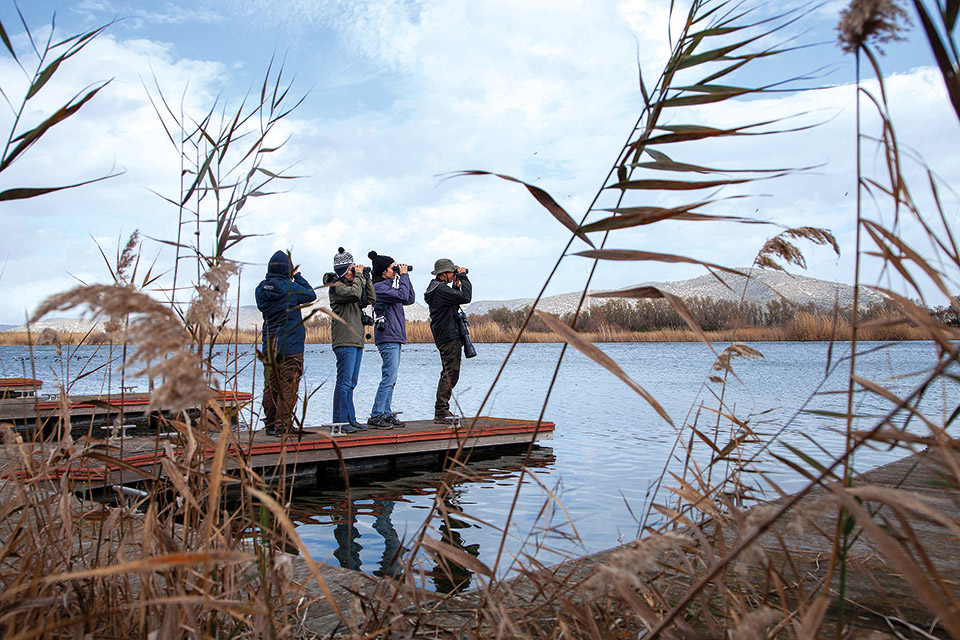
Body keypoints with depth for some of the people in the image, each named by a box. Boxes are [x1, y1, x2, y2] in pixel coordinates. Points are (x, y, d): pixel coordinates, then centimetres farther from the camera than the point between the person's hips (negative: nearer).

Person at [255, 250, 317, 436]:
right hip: (290, 346, -6)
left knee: (271, 386, 11)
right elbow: (311, 295, 2)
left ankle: (270, 425, 17)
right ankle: (282, 426, -2)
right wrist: (297, 275, 11)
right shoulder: (290, 287, -12)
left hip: (268, 347, 6)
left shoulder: (261, 289, 3)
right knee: (288, 386, -2)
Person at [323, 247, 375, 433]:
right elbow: (354, 293, -24)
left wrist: (367, 279, 9)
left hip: (357, 341, 9)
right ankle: (340, 422, -4)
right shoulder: (336, 286, -7)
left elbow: (371, 299, 16)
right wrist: (359, 277, -9)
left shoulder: (351, 284, 19)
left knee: (350, 383, 11)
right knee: (344, 382, -8)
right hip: (344, 341, -9)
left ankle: (350, 419, 16)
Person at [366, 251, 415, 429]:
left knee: (391, 379, 9)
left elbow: (410, 299, 17)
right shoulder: (379, 287, -9)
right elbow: (403, 296, -19)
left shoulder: (390, 286, 20)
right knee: (389, 378, -11)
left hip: (396, 338, 10)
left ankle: (387, 414, 13)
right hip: (387, 337, -10)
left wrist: (405, 277, 12)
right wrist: (403, 276, -8)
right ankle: (375, 416, -7)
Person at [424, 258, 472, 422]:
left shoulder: (436, 287, 17)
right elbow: (465, 297, -22)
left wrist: (456, 285, 12)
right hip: (449, 337, -11)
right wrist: (463, 277, -10)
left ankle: (442, 411, 23)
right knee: (450, 374, -10)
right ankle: (441, 412, -10)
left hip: (446, 337, 11)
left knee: (449, 374, 17)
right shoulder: (440, 289, -16)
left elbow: (454, 300, 24)